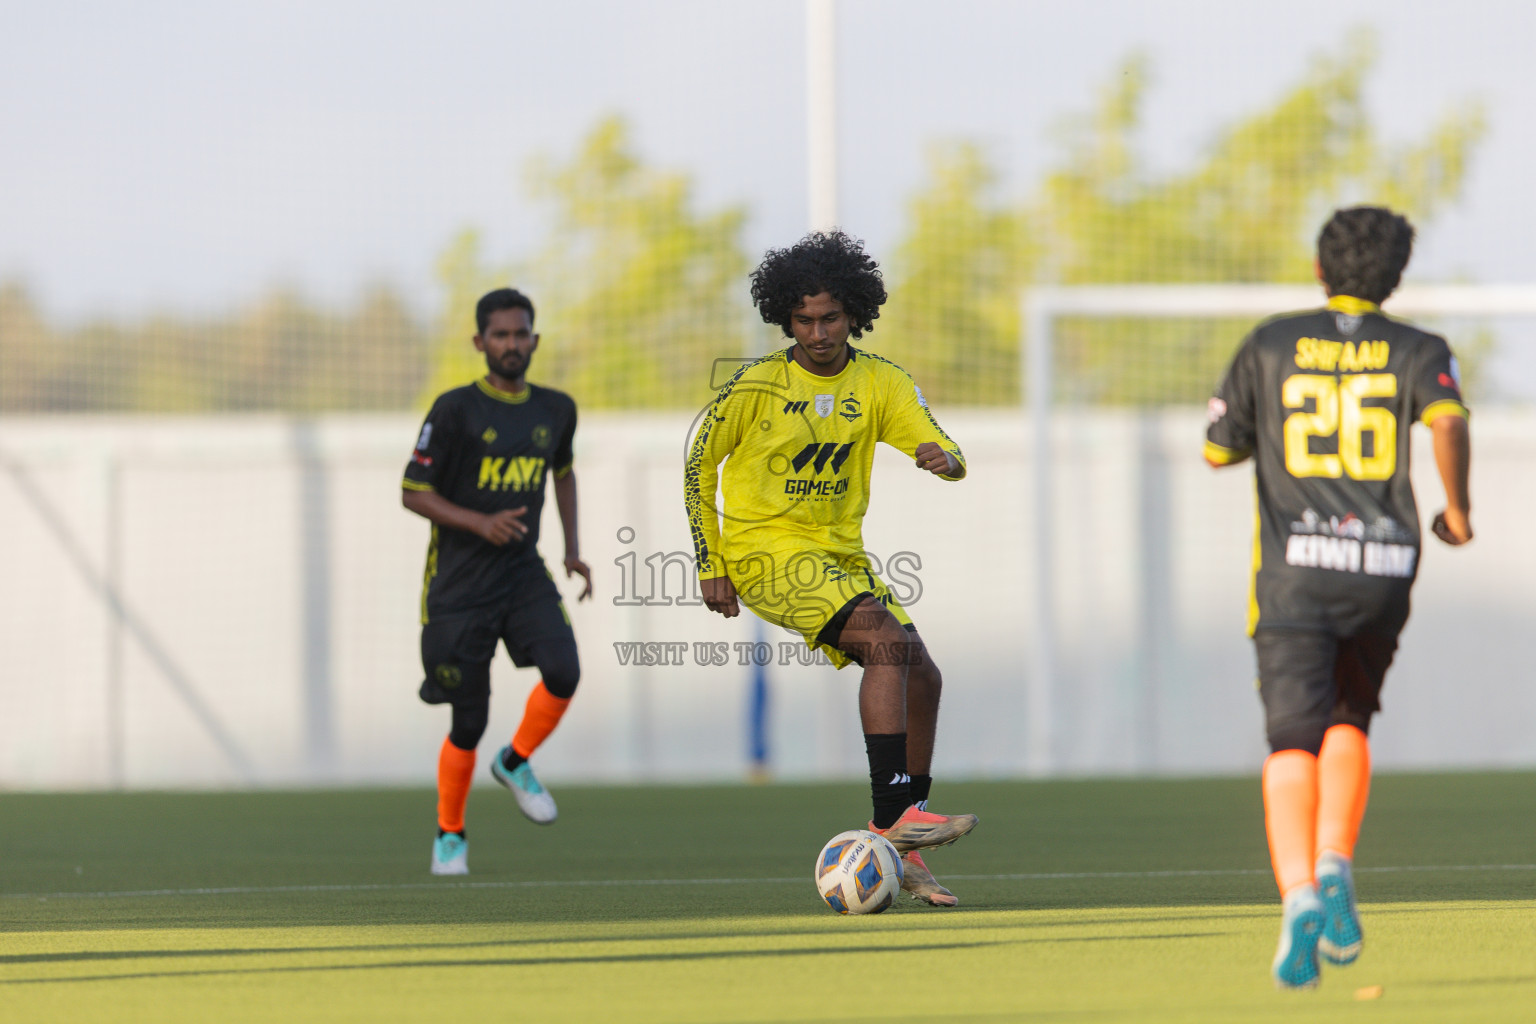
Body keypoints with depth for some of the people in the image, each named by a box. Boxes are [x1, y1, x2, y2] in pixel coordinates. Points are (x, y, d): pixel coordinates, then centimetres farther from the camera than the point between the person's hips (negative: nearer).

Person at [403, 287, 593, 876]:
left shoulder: (555, 410, 5)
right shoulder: (455, 410, -10)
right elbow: (413, 492, -8)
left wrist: (573, 549, 16)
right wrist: (480, 523, -21)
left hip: (524, 573, 4)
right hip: (460, 582, -4)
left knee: (563, 672, -22)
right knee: (468, 723, 0)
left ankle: (517, 763, 6)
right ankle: (449, 835, 22)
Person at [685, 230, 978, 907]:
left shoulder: (880, 384, 3)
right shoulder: (756, 387, -8)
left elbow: (945, 455, -5)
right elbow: (698, 465, 1)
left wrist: (942, 458, -31)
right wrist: (710, 566, -3)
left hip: (840, 556, 6)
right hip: (766, 552, -6)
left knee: (921, 676, -3)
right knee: (887, 640, -26)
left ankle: (900, 852, 7)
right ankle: (894, 818, -31)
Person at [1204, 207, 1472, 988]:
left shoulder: (1272, 345, 8)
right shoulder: (1419, 353, 6)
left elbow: (1218, 449, 14)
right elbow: (1448, 421, -15)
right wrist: (1457, 510, 0)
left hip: (1293, 572, -1)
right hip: (1382, 569, 1)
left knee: (1294, 744, -8)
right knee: (1348, 723, 22)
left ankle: (1299, 896, -30)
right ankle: (1335, 872, 1)